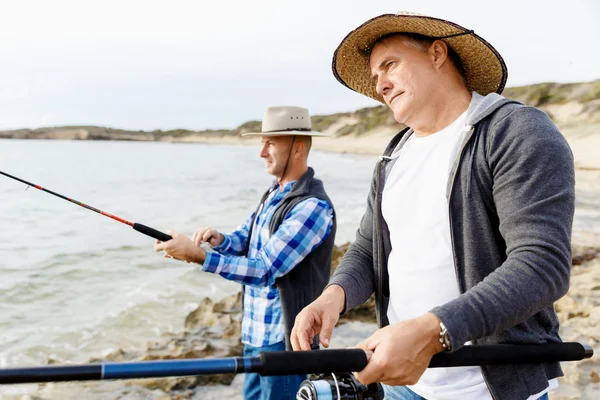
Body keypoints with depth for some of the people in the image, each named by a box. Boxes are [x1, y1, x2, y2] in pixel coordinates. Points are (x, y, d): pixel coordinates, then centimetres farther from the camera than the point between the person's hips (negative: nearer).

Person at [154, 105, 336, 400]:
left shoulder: (313, 206, -22)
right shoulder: (275, 193, 8)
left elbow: (265, 270, -25)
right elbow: (246, 238, 12)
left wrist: (198, 256, -27)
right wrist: (221, 240, -11)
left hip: (283, 339, -8)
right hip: (255, 332, 9)